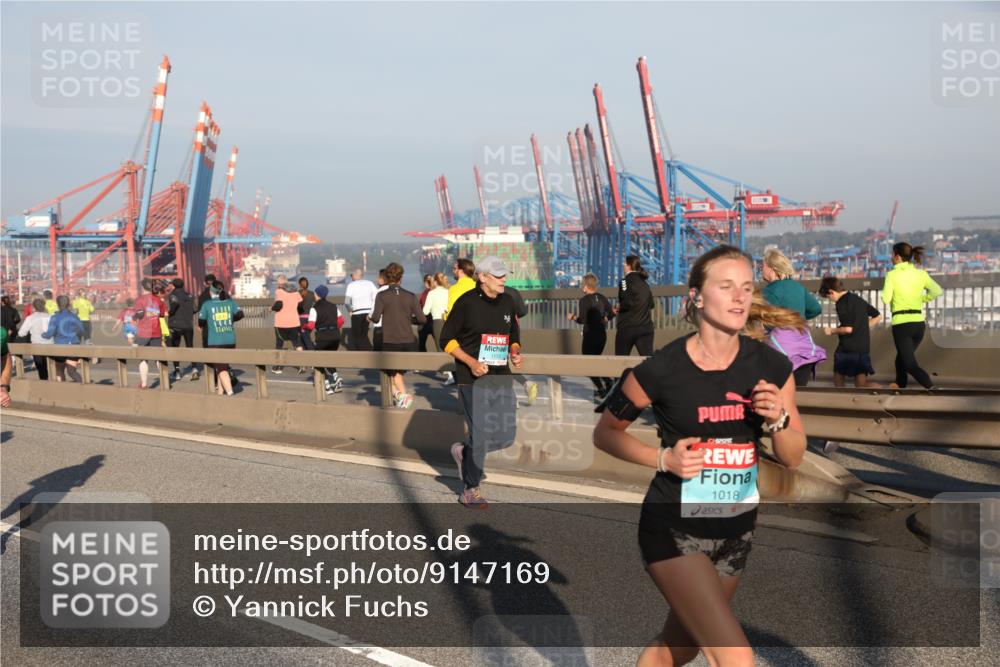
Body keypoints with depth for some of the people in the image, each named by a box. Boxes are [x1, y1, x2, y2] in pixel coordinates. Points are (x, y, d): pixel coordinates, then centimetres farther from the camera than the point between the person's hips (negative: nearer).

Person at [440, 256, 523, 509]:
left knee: (506, 436, 4)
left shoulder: (507, 303, 11)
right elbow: (447, 339, -5)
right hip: (473, 380, -6)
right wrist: (471, 362, -16)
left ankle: (464, 452, 31)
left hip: (502, 378, 6)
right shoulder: (466, 302, -8)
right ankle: (470, 491, 14)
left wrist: (515, 353, 2)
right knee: (481, 436, -5)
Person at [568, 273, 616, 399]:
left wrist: (572, 317, -1)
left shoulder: (584, 300, -13)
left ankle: (600, 389, -2)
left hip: (590, 335, -6)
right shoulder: (602, 298, 5)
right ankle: (608, 382, 11)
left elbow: (582, 320, -19)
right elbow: (611, 314, 5)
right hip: (602, 334, 6)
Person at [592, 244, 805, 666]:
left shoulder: (772, 367, -5)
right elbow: (605, 432, -2)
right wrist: (663, 458, -17)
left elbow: (793, 458, 3)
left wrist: (778, 420, -18)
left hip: (736, 530, 5)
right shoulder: (661, 369, -17)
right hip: (674, 529, -5)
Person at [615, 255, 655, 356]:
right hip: (646, 327, 5)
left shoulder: (626, 281, -5)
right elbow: (651, 304, 21)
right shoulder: (644, 283, 14)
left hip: (628, 327, -5)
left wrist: (618, 308, 3)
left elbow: (627, 303, -15)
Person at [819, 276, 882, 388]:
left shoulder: (841, 303, -12)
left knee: (838, 383, 11)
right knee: (862, 385, 3)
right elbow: (878, 316, 20)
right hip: (864, 349, 7)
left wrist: (832, 330, -3)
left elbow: (848, 328, -19)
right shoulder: (858, 299, 13)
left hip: (848, 349, -7)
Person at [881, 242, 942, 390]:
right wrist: (922, 300, 9)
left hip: (901, 323, -5)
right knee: (902, 356, 27)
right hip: (919, 323, 5)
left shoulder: (892, 274, -7)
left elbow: (886, 299, -14)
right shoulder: (921, 273, 4)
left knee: (910, 364, -3)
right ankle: (900, 384, 39)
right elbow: (937, 291, -4)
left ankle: (933, 388, -21)